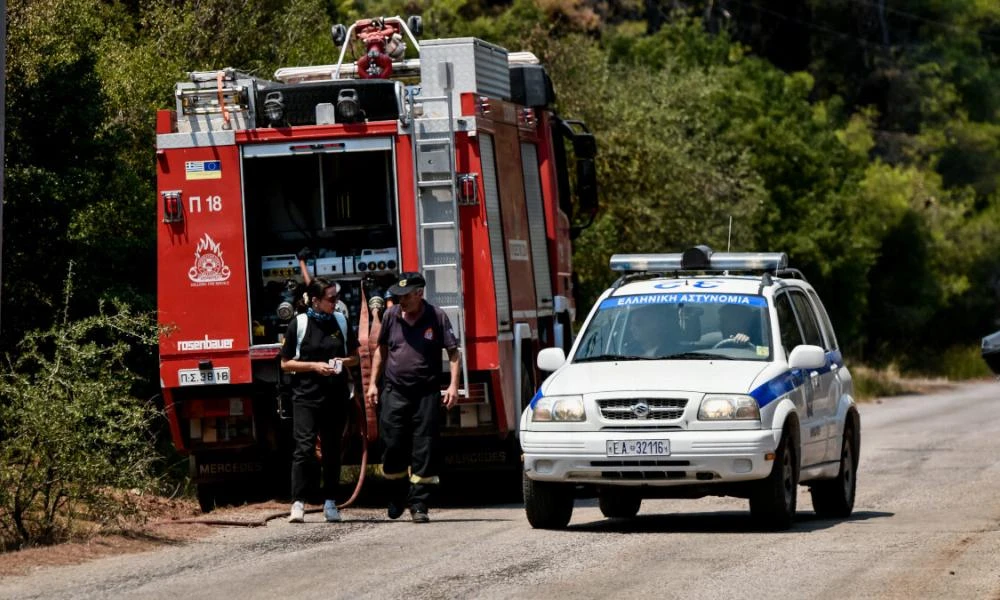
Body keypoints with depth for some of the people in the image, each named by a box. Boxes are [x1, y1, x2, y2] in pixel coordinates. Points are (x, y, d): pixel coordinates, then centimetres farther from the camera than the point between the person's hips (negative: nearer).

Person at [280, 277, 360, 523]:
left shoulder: (340, 323, 8)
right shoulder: (298, 324, -2)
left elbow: (354, 357, 18)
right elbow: (286, 363, 0)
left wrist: (343, 362, -5)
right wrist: (314, 366, -13)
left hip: (336, 397, 4)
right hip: (306, 397, -4)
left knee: (332, 450, 7)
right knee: (304, 448, -12)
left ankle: (330, 503, 14)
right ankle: (298, 503, -12)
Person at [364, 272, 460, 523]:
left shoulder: (436, 317, -3)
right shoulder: (391, 316, 6)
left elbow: (453, 352, -1)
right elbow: (381, 349, 17)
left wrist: (453, 385, -11)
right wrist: (373, 383, 12)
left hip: (427, 392, -2)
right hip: (394, 392, 2)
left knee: (424, 450, -2)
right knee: (393, 446, 0)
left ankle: (418, 504, 3)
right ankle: (398, 494, 23)